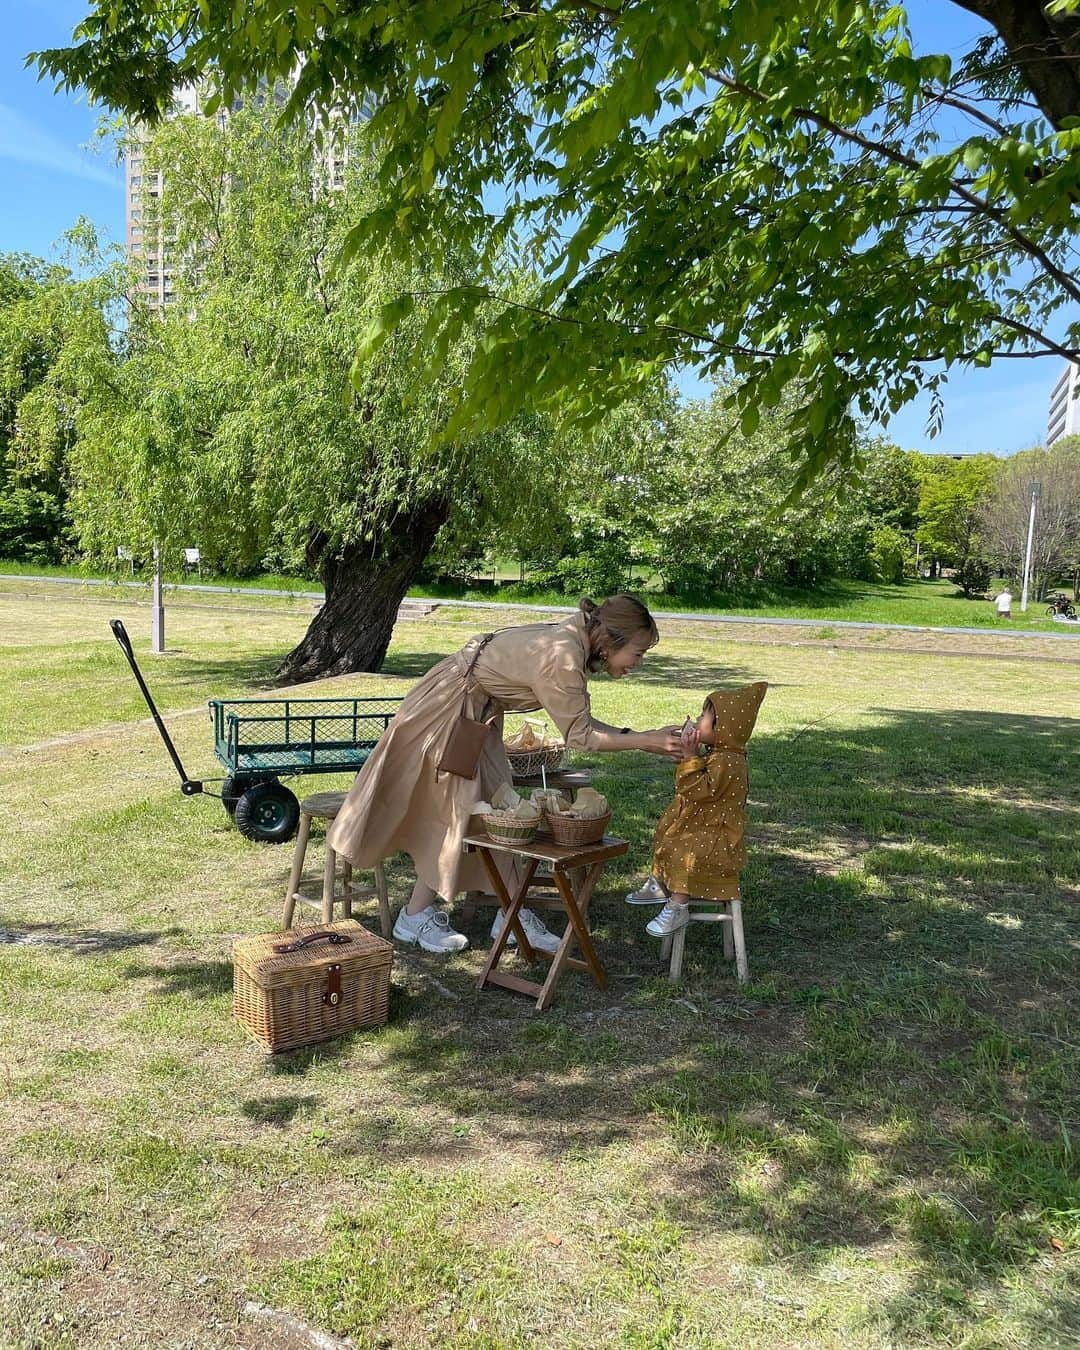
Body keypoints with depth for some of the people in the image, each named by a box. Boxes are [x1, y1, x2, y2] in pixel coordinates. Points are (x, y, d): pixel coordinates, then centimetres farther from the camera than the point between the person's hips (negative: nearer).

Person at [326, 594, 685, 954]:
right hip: (446, 711, -9)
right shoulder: (562, 658, -30)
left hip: (474, 714, 9)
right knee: (457, 814, -1)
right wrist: (647, 741, -20)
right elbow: (578, 735, -22)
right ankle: (415, 916, 13)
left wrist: (635, 736, -7)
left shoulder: (575, 641, -3)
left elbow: (579, 721, 1)